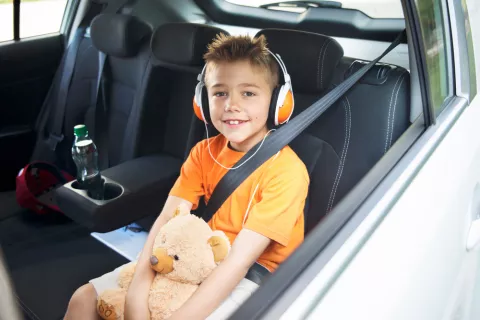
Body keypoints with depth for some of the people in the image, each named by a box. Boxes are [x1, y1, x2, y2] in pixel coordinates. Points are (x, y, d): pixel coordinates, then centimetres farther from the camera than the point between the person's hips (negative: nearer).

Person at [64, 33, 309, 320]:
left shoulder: (286, 170, -19)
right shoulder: (204, 152, 0)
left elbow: (240, 259, -24)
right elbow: (167, 219, -10)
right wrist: (138, 293, -24)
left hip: (252, 276, -5)